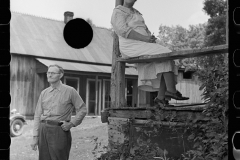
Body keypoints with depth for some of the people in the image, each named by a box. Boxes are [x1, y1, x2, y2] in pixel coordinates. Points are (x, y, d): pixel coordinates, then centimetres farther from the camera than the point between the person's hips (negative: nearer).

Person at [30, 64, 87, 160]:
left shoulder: (70, 91, 1)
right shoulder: (44, 93, 12)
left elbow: (82, 109, 5)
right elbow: (37, 116, 11)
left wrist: (71, 123, -7)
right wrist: (35, 137, 5)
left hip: (59, 131, -4)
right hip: (43, 130, 4)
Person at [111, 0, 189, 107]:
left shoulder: (136, 13, 26)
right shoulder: (118, 12, 0)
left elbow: (145, 31, 22)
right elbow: (124, 30, -15)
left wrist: (151, 37, -2)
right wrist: (144, 38, -21)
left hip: (144, 46, 8)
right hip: (132, 47, -8)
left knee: (166, 63, -13)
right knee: (165, 54, -22)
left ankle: (161, 97, -20)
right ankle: (171, 90, -24)